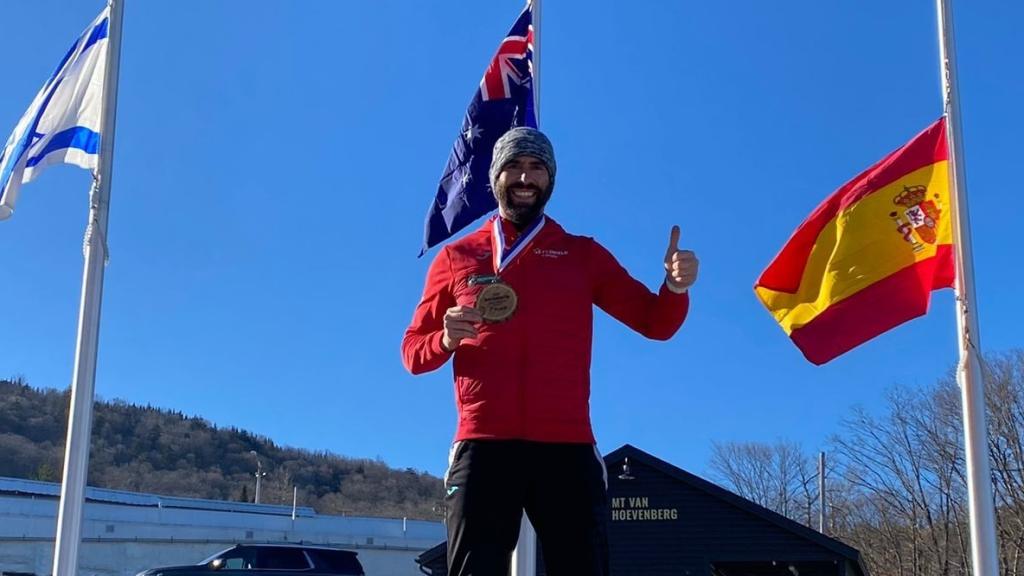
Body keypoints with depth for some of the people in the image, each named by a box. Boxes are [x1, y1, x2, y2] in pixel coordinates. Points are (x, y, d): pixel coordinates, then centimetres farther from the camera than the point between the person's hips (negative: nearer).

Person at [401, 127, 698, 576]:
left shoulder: (583, 254, 16)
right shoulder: (456, 257, 14)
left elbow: (655, 323, 12)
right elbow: (412, 353, 14)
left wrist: (675, 287, -11)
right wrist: (446, 340, -9)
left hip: (568, 448, 1)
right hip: (484, 446, 0)